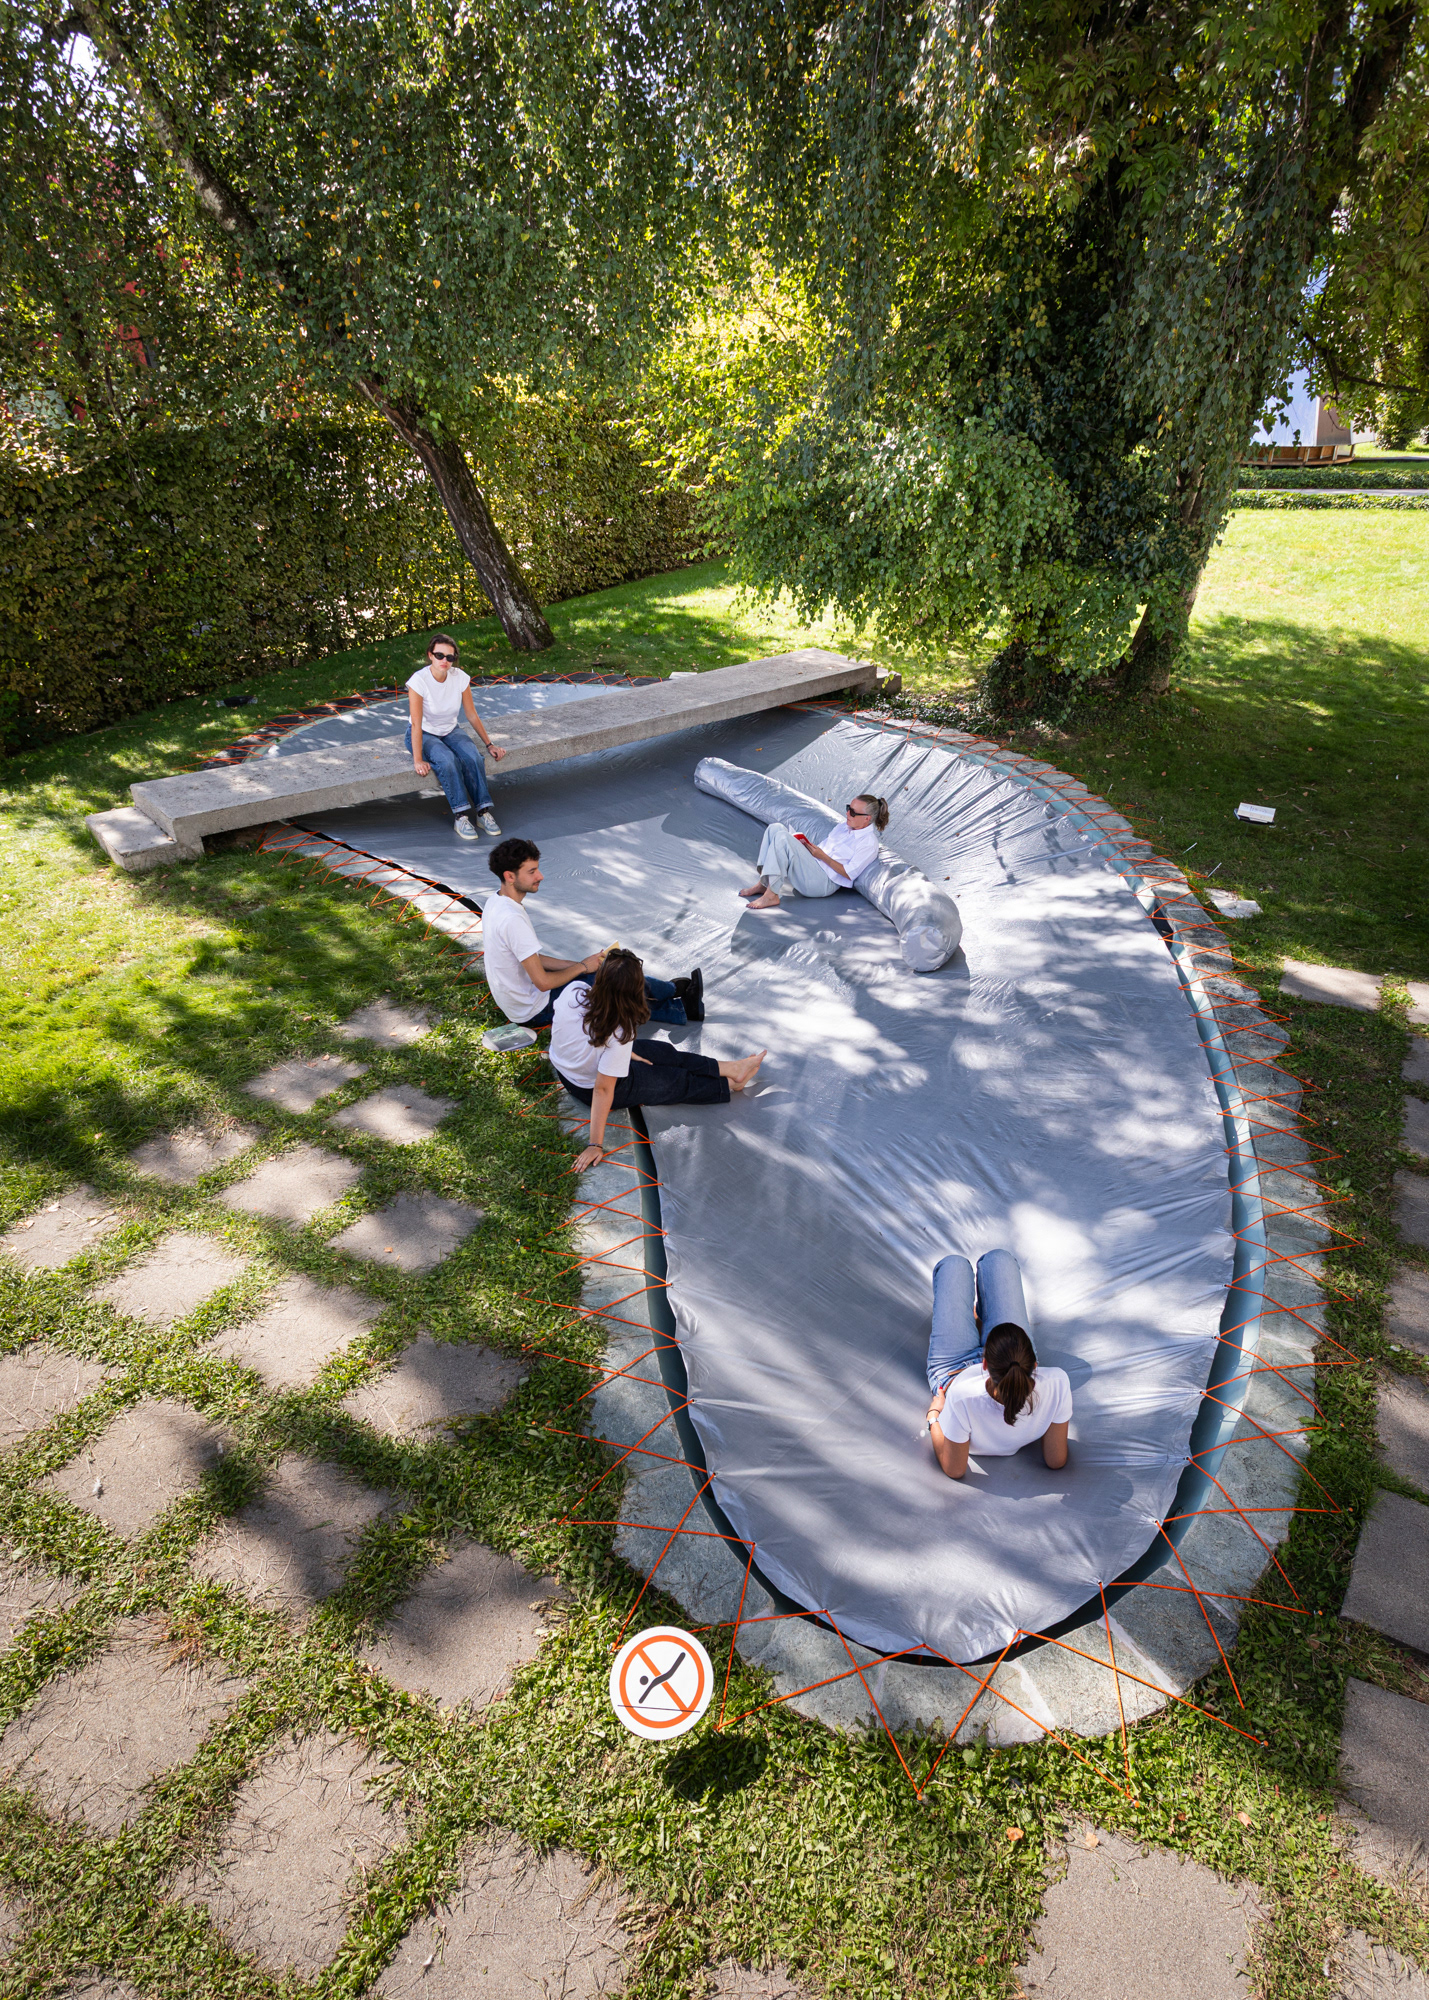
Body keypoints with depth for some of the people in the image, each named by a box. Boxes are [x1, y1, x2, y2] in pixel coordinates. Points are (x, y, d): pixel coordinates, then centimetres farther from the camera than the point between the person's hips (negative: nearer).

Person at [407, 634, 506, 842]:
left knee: (473, 757, -28)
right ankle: (460, 816, -29)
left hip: (450, 731, 4)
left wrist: (489, 744, -3)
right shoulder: (418, 681, -22)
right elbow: (416, 724, -25)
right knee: (447, 760, -34)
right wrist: (418, 760, -30)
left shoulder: (460, 678, -10)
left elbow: (472, 715, 0)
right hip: (423, 734, -4)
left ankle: (483, 811, -21)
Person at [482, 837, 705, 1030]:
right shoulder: (513, 919, -31)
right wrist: (582, 966, -11)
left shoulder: (495, 902, 1)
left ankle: (681, 1009, 20)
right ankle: (676, 989, 24)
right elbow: (543, 982, -28)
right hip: (534, 1011, -9)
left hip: (517, 1000, 9)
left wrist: (577, 964, 2)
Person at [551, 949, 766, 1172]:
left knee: (665, 1052, 16)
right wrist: (596, 1145, -25)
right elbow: (603, 1089, -32)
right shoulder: (619, 1033, -38)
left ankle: (731, 1067, 31)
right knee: (679, 1082, 12)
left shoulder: (574, 990, -24)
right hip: (588, 1088, -7)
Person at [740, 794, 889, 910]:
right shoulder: (845, 826, 18)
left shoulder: (869, 842, -9)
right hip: (813, 866, 9)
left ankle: (771, 895, -26)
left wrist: (822, 856, -12)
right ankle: (763, 883, -9)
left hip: (823, 883, -9)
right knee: (775, 828, -4)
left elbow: (849, 873, -13)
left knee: (782, 837, -26)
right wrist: (808, 847, 2)